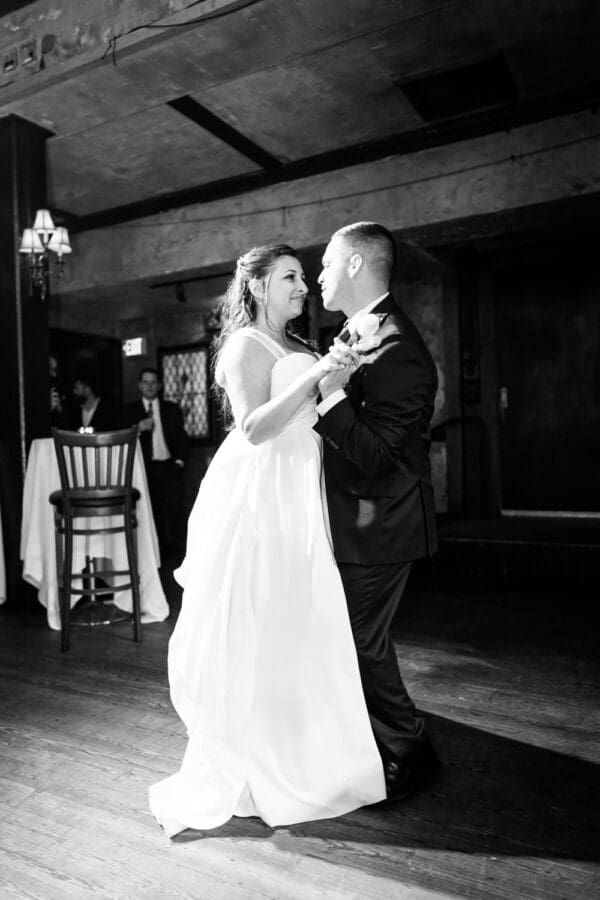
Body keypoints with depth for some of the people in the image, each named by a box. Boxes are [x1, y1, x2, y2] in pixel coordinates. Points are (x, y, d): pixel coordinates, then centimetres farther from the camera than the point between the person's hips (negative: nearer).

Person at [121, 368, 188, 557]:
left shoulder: (172, 409, 16)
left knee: (175, 510, -6)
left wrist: (179, 460, 2)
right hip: (145, 468, 0)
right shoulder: (129, 411, 12)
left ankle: (179, 550, 2)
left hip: (169, 466, 1)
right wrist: (139, 428, -12)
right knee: (151, 512, -5)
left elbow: (181, 437, 14)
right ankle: (156, 550, 4)